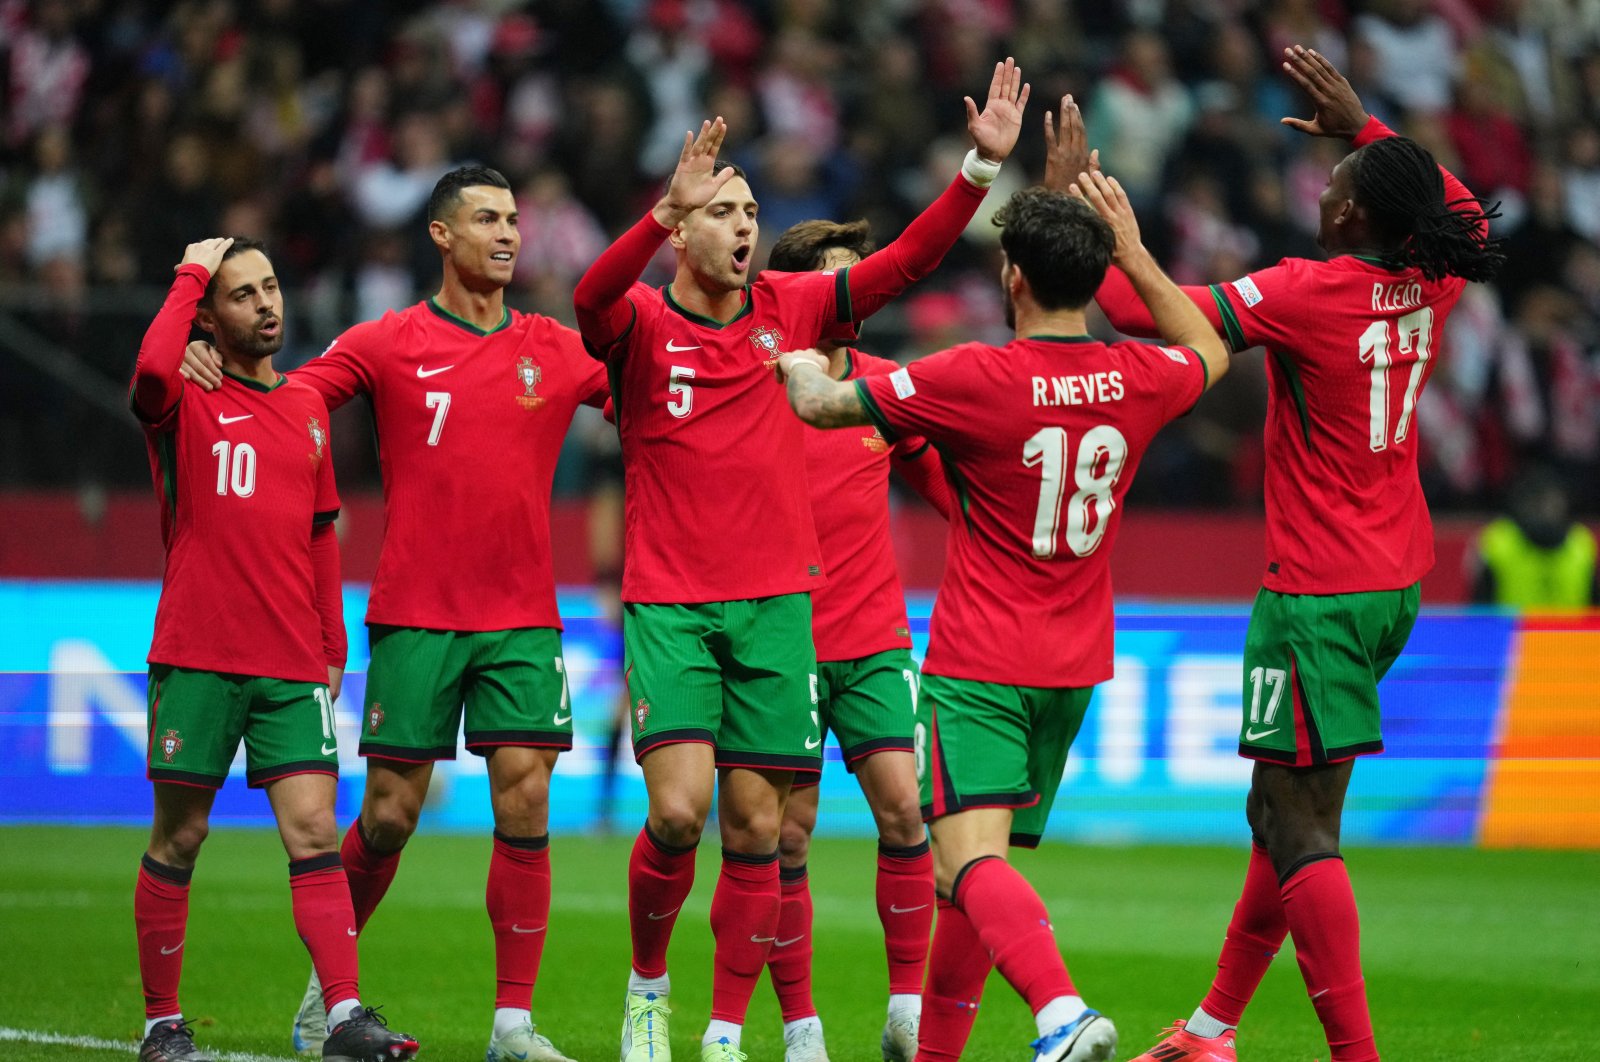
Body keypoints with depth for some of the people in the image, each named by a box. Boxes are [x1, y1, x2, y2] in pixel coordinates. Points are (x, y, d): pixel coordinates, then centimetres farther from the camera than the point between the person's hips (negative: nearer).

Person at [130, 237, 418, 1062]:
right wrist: (191, 273, -13)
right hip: (197, 657, -4)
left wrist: (333, 646, 18)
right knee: (178, 839, 3)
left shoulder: (308, 406, 15)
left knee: (313, 832, -7)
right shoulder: (185, 403, -2)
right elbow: (152, 368, -28)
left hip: (292, 666, 4)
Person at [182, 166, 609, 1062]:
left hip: (523, 618, 2)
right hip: (414, 615, -2)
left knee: (526, 803, -7)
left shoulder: (556, 350, 9)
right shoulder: (389, 345, 1)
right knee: (391, 813, -1)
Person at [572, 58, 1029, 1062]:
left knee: (755, 829, 2)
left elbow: (907, 261, 2)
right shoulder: (639, 322, -3)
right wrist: (665, 212, -41)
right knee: (680, 809, -15)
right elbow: (592, 298, -25)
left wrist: (982, 166, -10)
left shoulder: (790, 309, 6)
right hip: (669, 604, -3)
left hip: (777, 602, 3)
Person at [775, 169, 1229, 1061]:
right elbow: (1208, 351, 26)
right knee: (982, 867, 17)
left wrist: (801, 365, 19)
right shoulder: (1137, 380, 0)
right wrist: (1136, 253, 26)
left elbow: (821, 405, -3)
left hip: (979, 665, -6)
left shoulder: (974, 378, -14)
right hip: (1075, 669, 6)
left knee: (971, 858, -18)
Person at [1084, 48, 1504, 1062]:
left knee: (1301, 832, -8)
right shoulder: (1429, 290, 2)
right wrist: (1362, 124, 27)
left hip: (1317, 595, -8)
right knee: (1284, 814, 16)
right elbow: (1467, 215, 26)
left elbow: (1145, 311, -20)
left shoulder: (1307, 293, -19)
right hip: (1395, 585, 8)